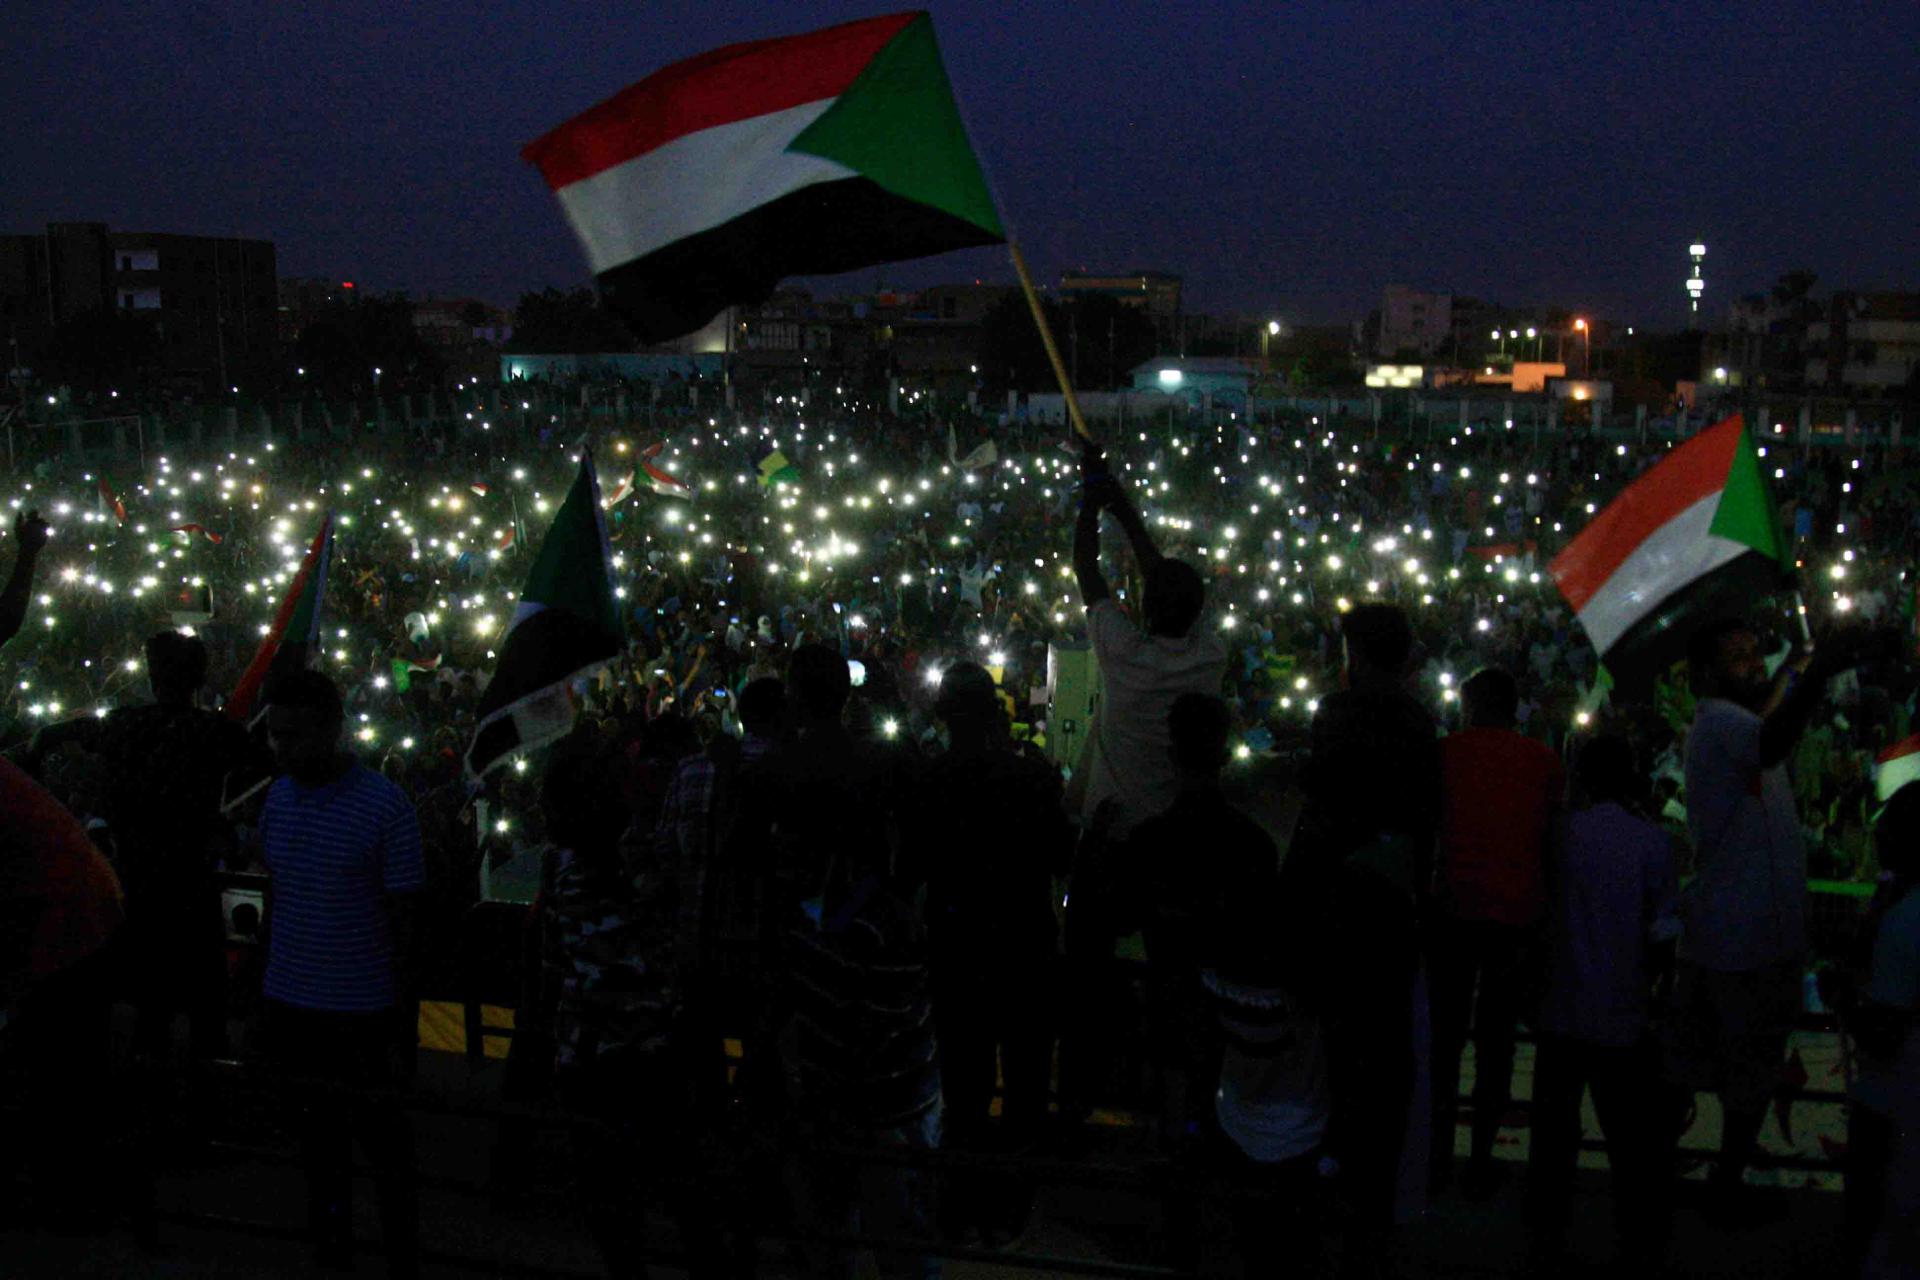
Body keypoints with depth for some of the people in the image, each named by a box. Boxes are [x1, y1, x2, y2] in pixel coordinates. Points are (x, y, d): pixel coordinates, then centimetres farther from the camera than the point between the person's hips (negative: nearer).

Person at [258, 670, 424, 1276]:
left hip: (363, 1013, -5)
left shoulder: (386, 807, -17)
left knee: (384, 1142, 9)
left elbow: (402, 922, -13)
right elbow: (274, 895, 11)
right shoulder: (278, 797, -1)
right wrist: (266, 991, 11)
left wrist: (402, 1028, -12)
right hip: (291, 1006, 5)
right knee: (319, 1134, 21)